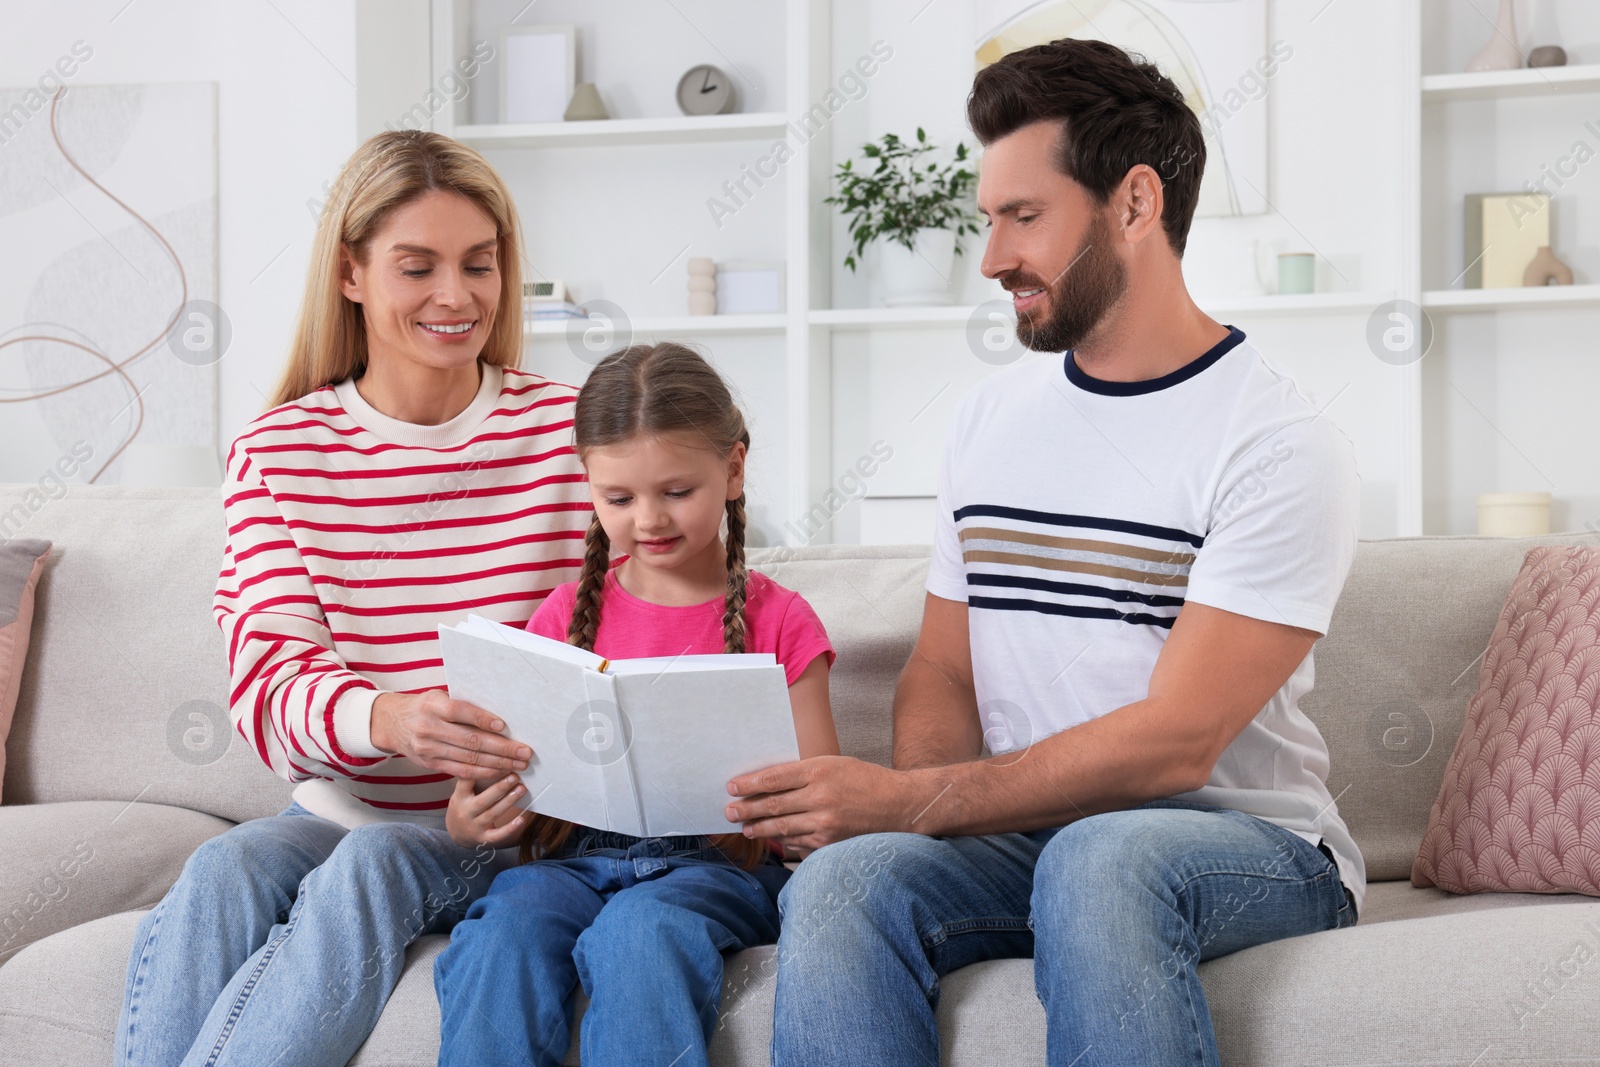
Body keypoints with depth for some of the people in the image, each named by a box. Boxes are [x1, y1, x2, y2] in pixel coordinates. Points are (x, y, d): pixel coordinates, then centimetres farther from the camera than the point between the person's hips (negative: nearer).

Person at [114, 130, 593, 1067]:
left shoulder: (574, 432, 0)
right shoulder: (279, 453, 3)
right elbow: (269, 687, -9)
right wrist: (387, 720, -33)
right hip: (343, 808, 2)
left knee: (373, 862, -31)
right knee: (225, 870, -29)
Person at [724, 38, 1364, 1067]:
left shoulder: (1279, 442, -9)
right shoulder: (990, 417, 13)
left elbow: (1176, 741, -17)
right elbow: (943, 673, 15)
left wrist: (909, 801, -22)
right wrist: (905, 803, -9)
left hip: (1253, 844, -4)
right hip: (1022, 836, 4)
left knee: (1099, 857, -39)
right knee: (841, 884, -28)